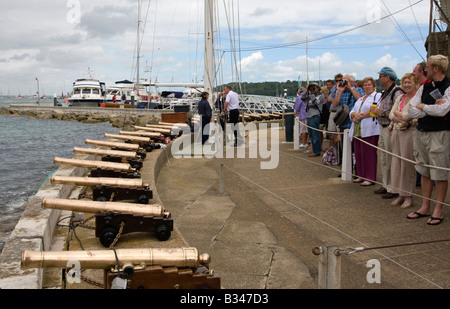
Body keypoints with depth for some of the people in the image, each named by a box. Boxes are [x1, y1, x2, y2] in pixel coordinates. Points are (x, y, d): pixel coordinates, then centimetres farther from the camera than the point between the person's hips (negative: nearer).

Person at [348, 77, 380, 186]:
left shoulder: (377, 96, 2)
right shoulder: (360, 99, 27)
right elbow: (352, 111, 18)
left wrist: (360, 116, -10)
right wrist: (355, 114, -6)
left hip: (369, 131, -7)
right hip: (357, 131, 8)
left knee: (368, 154, -9)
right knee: (358, 153, 7)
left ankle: (370, 178, -4)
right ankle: (362, 176, 17)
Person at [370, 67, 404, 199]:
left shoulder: (397, 92, -15)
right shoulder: (385, 92, 16)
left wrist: (382, 113, -19)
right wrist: (376, 110, 6)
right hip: (383, 129, 10)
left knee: (391, 160, -5)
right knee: (383, 160, 16)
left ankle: (393, 189, 4)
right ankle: (386, 185, 27)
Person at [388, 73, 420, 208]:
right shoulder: (400, 98, 17)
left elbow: (409, 115, -17)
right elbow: (391, 114, 9)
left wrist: (397, 113, -3)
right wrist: (401, 119, -10)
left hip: (409, 132, -7)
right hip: (396, 131, 7)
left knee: (407, 163, -5)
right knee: (396, 162, 7)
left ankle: (408, 196, 5)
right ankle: (400, 194, 16)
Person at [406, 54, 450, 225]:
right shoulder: (424, 87, 10)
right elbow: (411, 110, 3)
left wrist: (423, 106, -6)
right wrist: (432, 109, -10)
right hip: (421, 133, 7)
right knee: (425, 172, 14)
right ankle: (425, 207, 25)